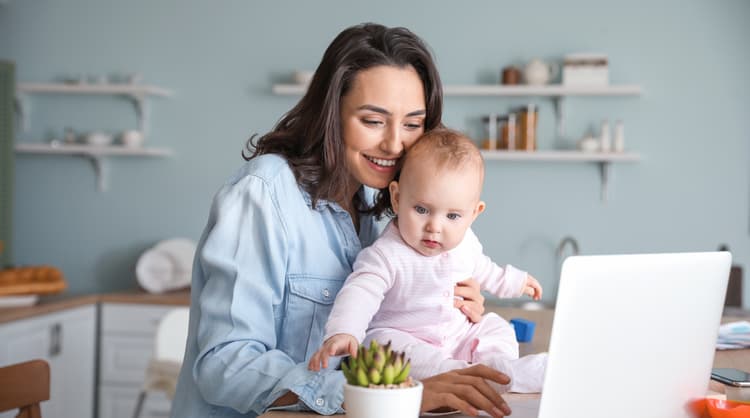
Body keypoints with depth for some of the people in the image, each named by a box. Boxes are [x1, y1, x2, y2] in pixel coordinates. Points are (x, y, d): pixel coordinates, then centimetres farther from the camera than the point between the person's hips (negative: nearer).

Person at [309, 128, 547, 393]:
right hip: (401, 336, -7)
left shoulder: (465, 242, 0)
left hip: (459, 335, 7)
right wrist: (341, 333, -55)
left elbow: (480, 269, 23)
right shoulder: (387, 255, -24)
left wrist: (515, 281, 36)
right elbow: (360, 293, -37)